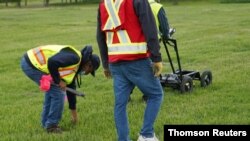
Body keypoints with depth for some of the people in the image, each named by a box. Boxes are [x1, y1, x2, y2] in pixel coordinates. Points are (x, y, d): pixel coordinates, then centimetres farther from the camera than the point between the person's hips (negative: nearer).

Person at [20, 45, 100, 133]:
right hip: (32, 63, -10)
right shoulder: (74, 57, -12)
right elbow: (52, 62, -27)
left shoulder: (74, 67, 19)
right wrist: (58, 80, -12)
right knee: (58, 92, -3)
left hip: (29, 62, 10)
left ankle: (46, 122, 29)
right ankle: (51, 125, 9)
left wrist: (74, 112, 34)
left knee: (52, 89, 24)